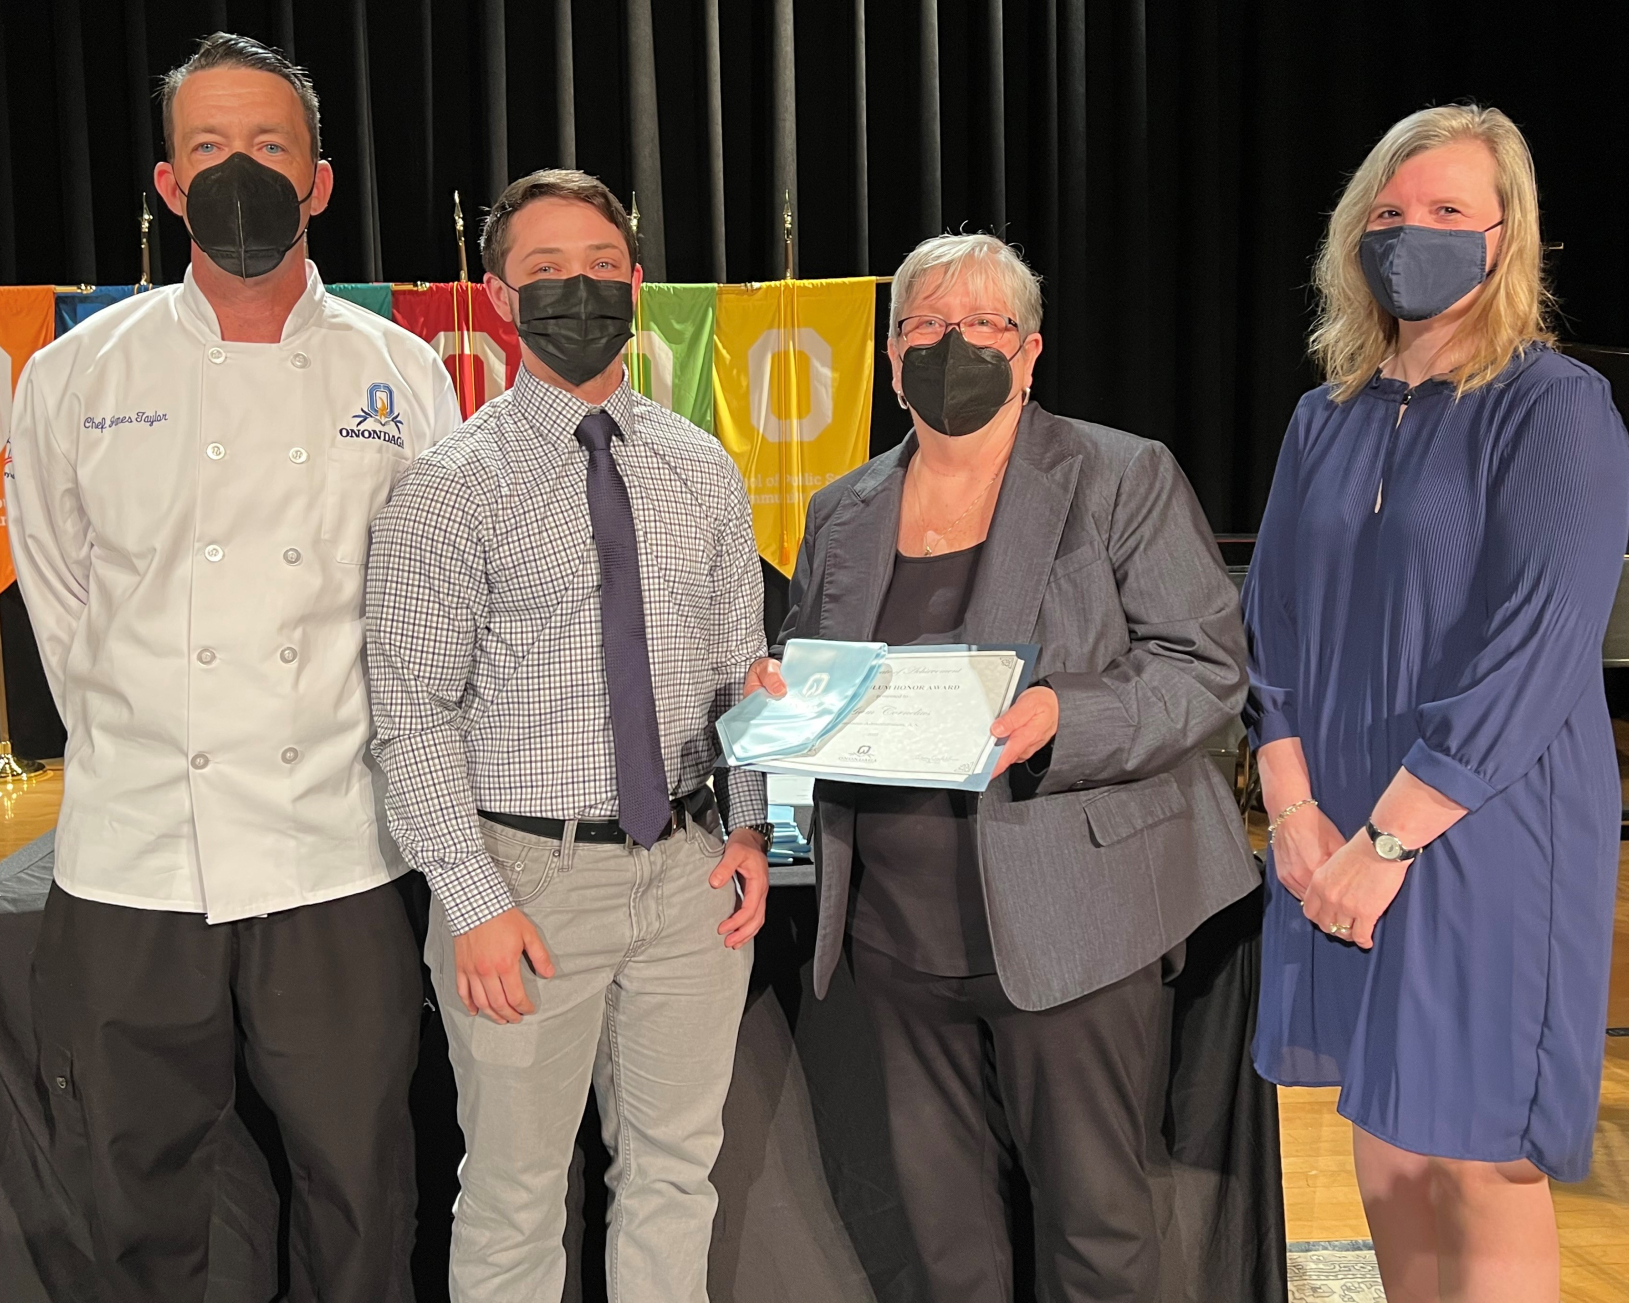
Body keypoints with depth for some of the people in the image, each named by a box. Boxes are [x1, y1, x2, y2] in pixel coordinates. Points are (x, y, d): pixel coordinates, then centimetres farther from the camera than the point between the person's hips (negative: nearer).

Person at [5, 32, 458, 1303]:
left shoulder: (401, 374, 3)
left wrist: (344, 749, 4)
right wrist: (136, 748, 8)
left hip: (334, 854, 0)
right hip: (133, 860, 1)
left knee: (358, 1187, 10)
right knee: (140, 1193, 14)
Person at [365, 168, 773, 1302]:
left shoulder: (704, 471, 7)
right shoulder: (453, 487, -7)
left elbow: (741, 668, 11)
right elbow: (416, 716, -9)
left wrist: (752, 828, 1)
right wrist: (476, 905, -14)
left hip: (691, 869, 4)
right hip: (530, 876, -4)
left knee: (677, 1171, 17)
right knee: (516, 1193, 11)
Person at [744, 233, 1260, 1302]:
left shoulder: (1126, 479, -2)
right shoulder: (842, 515, 11)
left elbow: (1209, 666, -7)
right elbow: (809, 676, 19)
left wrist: (1062, 717, -23)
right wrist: (776, 693, -4)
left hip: (1067, 921, -4)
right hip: (898, 926, 4)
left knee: (1093, 1211, 7)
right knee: (940, 1207, 16)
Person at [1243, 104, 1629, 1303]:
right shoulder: (1329, 419, 10)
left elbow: (1529, 658, -16)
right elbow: (1271, 627, 8)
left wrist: (1386, 844, -17)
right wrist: (1297, 817, -4)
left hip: (1485, 839, -5)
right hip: (1340, 843, 6)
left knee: (1483, 1179, 3)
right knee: (1388, 1161, 14)